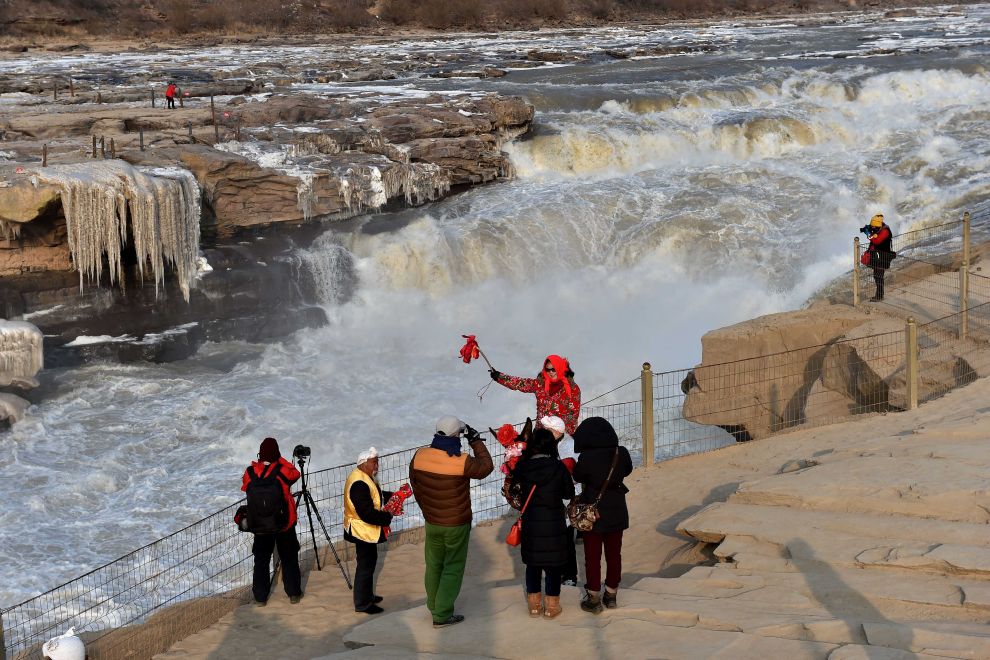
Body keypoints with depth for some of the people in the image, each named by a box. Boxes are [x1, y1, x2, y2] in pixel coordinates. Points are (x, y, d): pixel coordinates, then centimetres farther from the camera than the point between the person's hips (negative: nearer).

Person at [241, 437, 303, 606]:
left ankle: (260, 597, 13)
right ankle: (293, 593, 18)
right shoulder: (282, 470, -15)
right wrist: (280, 460, 2)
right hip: (284, 523, -1)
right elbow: (295, 474, 4)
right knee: (289, 559, 13)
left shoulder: (250, 472, -8)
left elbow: (245, 488, 7)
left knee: (261, 560, 11)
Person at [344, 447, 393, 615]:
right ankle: (362, 604, 12)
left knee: (370, 562, 23)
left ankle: (367, 596, 37)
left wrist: (393, 496, 2)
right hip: (363, 530, -11)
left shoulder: (365, 477, 4)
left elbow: (376, 495, 17)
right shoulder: (359, 484, -29)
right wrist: (387, 517, -22)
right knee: (365, 566, 1)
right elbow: (367, 513, -31)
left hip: (367, 530, 11)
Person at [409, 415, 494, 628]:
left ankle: (433, 605, 38)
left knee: (434, 564, 21)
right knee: (453, 568, 8)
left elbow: (415, 485, 4)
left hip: (431, 522, 5)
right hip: (457, 525, -5)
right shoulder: (461, 462, -25)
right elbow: (486, 467, -7)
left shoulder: (419, 456, -10)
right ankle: (442, 615, 9)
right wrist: (476, 441, -1)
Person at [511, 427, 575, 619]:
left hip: (530, 523, 2)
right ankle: (552, 606, 14)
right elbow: (569, 494, -3)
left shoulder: (522, 468, -9)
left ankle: (534, 604, 22)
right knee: (553, 564, 8)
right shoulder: (558, 467, -13)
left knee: (532, 564, 14)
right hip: (554, 523, -2)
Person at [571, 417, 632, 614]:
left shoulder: (586, 458, -21)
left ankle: (593, 599, 16)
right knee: (614, 555, 16)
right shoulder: (621, 454, -10)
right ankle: (611, 595, 27)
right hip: (617, 514, 4)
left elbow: (577, 477, -5)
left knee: (592, 557, 9)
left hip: (593, 514, -4)